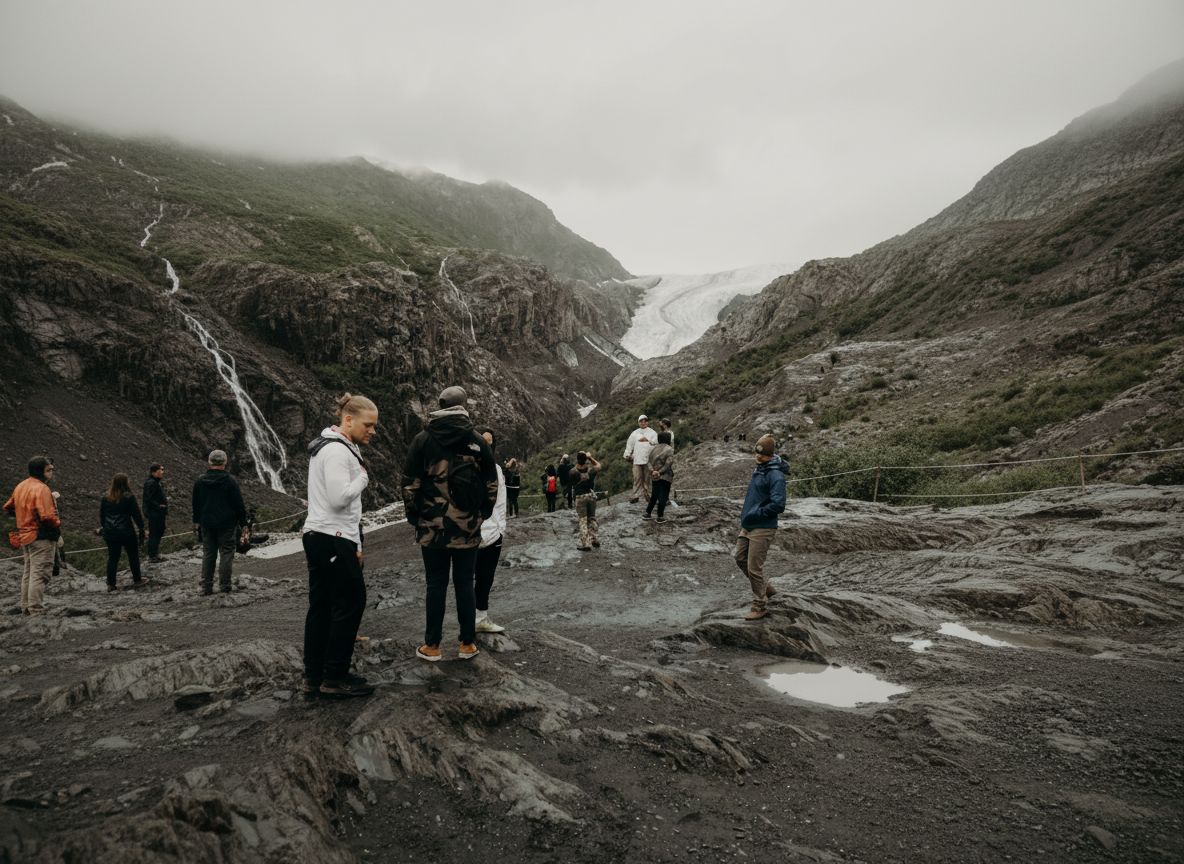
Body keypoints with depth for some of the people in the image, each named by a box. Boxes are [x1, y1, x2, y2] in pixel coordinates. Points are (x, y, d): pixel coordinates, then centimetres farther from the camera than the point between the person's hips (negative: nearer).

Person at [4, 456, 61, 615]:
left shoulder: (20, 486, 10)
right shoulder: (41, 489, -19)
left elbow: (8, 508, 20)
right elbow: (47, 516, -26)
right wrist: (58, 525, -9)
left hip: (24, 535, 9)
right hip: (41, 537, -9)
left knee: (28, 572, 19)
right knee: (39, 574, -6)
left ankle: (26, 608, 26)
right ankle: (36, 611, -6)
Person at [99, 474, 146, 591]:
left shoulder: (105, 498, 4)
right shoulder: (129, 497, -10)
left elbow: (101, 516, 12)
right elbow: (136, 515, -8)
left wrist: (103, 528, 22)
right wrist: (141, 529, -1)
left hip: (110, 533, 4)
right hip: (127, 532, -4)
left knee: (112, 557, 10)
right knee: (133, 556, 10)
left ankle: (110, 584, 8)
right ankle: (137, 580, 14)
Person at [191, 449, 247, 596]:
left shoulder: (200, 481, 4)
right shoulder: (230, 481, -10)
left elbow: (195, 504, 14)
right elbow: (239, 504, -8)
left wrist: (196, 521, 24)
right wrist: (243, 522, 1)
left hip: (206, 524, 4)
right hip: (227, 524, -4)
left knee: (208, 554, 10)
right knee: (226, 553, 1)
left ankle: (206, 587, 10)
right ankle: (224, 586, -1)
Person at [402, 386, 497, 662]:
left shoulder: (423, 440, -3)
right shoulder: (477, 441, 1)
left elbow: (410, 484, -2)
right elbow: (491, 484, 5)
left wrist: (414, 516, 10)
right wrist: (483, 513, 16)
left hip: (432, 527, -1)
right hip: (468, 528, 1)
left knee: (436, 585, 6)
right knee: (465, 584, 9)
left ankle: (432, 646, 13)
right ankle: (467, 644, 16)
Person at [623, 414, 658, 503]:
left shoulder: (652, 432, 9)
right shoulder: (634, 433, 15)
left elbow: (656, 442, -4)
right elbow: (629, 444, 12)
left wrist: (647, 439, -8)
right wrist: (627, 455, 6)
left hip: (648, 459, -1)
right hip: (637, 459, 1)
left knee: (647, 478, 4)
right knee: (637, 478, -4)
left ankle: (647, 494, 14)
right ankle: (636, 496, -4)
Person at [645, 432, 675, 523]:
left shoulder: (654, 448, 9)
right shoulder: (669, 449, -7)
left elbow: (650, 461, 0)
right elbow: (668, 464, -15)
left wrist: (652, 471, -11)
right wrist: (660, 472, -11)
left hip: (654, 476, 5)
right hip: (665, 476, -5)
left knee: (654, 495, 16)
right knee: (663, 496, 2)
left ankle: (647, 513, 18)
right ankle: (660, 516, 4)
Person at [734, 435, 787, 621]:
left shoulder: (775, 475, -20)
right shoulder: (759, 468, 9)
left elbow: (777, 505, -26)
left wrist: (755, 514, -18)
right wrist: (746, 514, 13)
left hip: (762, 528, -9)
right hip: (748, 526, 10)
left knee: (754, 568, -1)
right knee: (740, 558, 18)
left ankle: (759, 607, 15)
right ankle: (766, 588, 33)